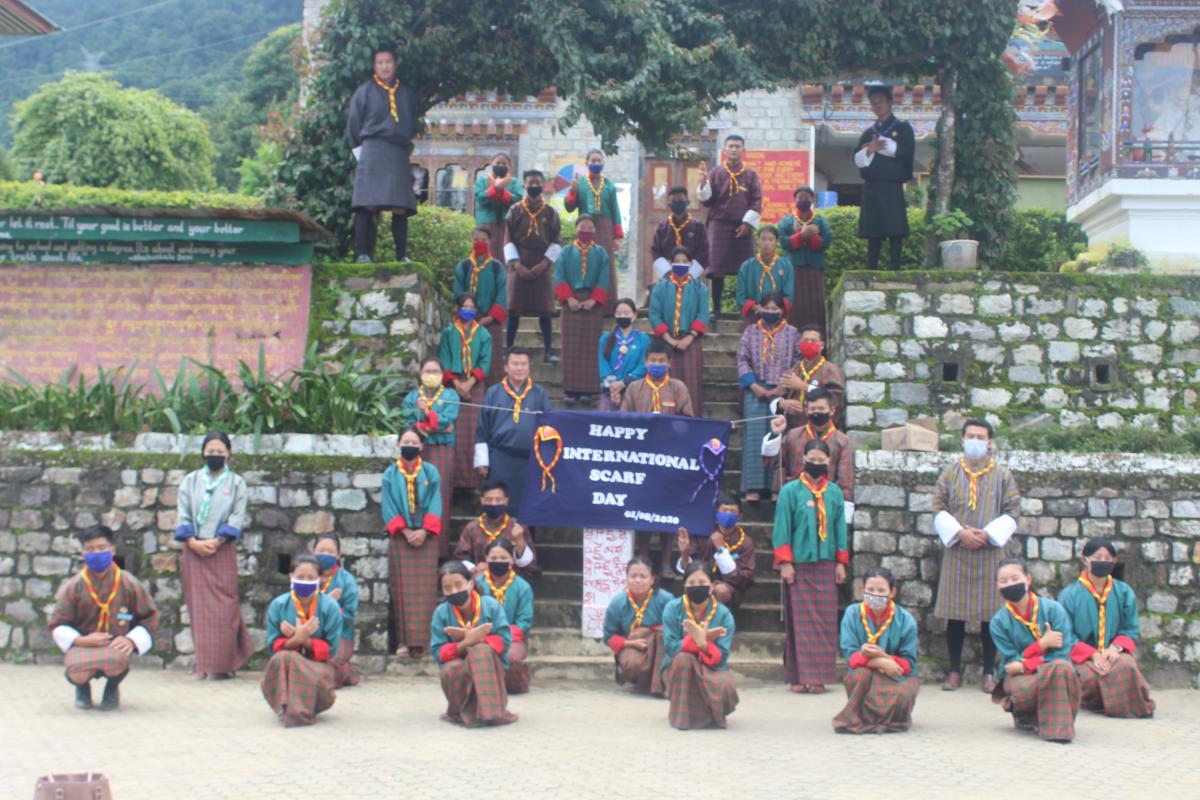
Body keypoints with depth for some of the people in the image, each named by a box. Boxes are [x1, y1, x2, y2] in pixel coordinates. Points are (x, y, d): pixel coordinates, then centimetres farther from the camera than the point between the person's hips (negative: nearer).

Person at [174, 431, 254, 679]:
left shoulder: (236, 482, 7)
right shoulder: (191, 481, 11)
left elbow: (238, 516, -1)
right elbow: (182, 514, 6)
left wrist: (216, 541, -12)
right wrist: (193, 542, -9)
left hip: (223, 551, -2)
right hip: (194, 551, 2)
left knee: (222, 607, -5)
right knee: (198, 607, 1)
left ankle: (222, 664, -2)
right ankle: (203, 662, 6)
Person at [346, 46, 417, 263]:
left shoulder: (407, 94, 16)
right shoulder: (364, 91, 8)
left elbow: (412, 125, 24)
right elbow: (353, 126, 9)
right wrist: (360, 153, 4)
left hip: (399, 155, 3)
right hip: (372, 152, -3)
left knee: (401, 208, -5)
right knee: (367, 205, -13)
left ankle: (401, 255, 1)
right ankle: (362, 253, -13)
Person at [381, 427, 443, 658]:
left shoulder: (431, 472, 7)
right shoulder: (390, 474, 7)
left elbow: (435, 504, 1)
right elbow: (388, 507, 1)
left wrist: (424, 531, -12)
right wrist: (405, 531, -11)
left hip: (426, 537, 0)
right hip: (400, 538, 0)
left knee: (424, 589, -4)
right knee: (402, 589, -3)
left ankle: (419, 640, -4)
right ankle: (403, 640, -3)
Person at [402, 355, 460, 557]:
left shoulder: (450, 395, 7)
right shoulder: (412, 397, 13)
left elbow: (447, 421, -8)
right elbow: (409, 425, 0)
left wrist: (427, 413, -22)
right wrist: (437, 426, -10)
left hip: (443, 452, -2)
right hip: (418, 451, 2)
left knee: (440, 497, -10)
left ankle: (439, 547, -9)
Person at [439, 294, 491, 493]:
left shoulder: (483, 334, 7)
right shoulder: (448, 332, 7)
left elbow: (485, 362, 1)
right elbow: (444, 360, 2)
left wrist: (469, 383, -11)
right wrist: (456, 383, -10)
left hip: (475, 386, 0)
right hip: (452, 385, 0)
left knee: (473, 430, -4)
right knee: (454, 430, -5)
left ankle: (472, 475, 0)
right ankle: (454, 476, -3)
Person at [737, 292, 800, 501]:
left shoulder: (792, 333, 8)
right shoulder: (750, 332, 11)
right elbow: (742, 359, 6)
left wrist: (783, 387, -8)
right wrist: (754, 386, -6)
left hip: (781, 392, 0)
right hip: (755, 391, 0)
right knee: (754, 435, -7)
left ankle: (776, 486, 0)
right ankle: (752, 487, -9)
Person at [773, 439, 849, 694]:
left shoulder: (834, 493, 10)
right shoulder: (790, 490, 0)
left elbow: (840, 528, 13)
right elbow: (781, 527, -2)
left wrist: (841, 562, 8)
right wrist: (785, 562, -7)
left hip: (825, 565, 3)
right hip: (798, 564, -3)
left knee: (825, 621, 1)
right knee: (800, 621, -5)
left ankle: (819, 676, 6)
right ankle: (799, 676, -4)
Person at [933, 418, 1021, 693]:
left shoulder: (1002, 474, 7)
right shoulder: (950, 473, 9)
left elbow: (1012, 513, 3)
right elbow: (939, 510, 4)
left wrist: (988, 533, -12)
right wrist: (960, 532, -12)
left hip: (989, 552, -1)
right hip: (956, 551, 1)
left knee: (989, 613, 0)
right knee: (954, 613, 1)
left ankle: (988, 673, 8)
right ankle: (955, 671, 10)